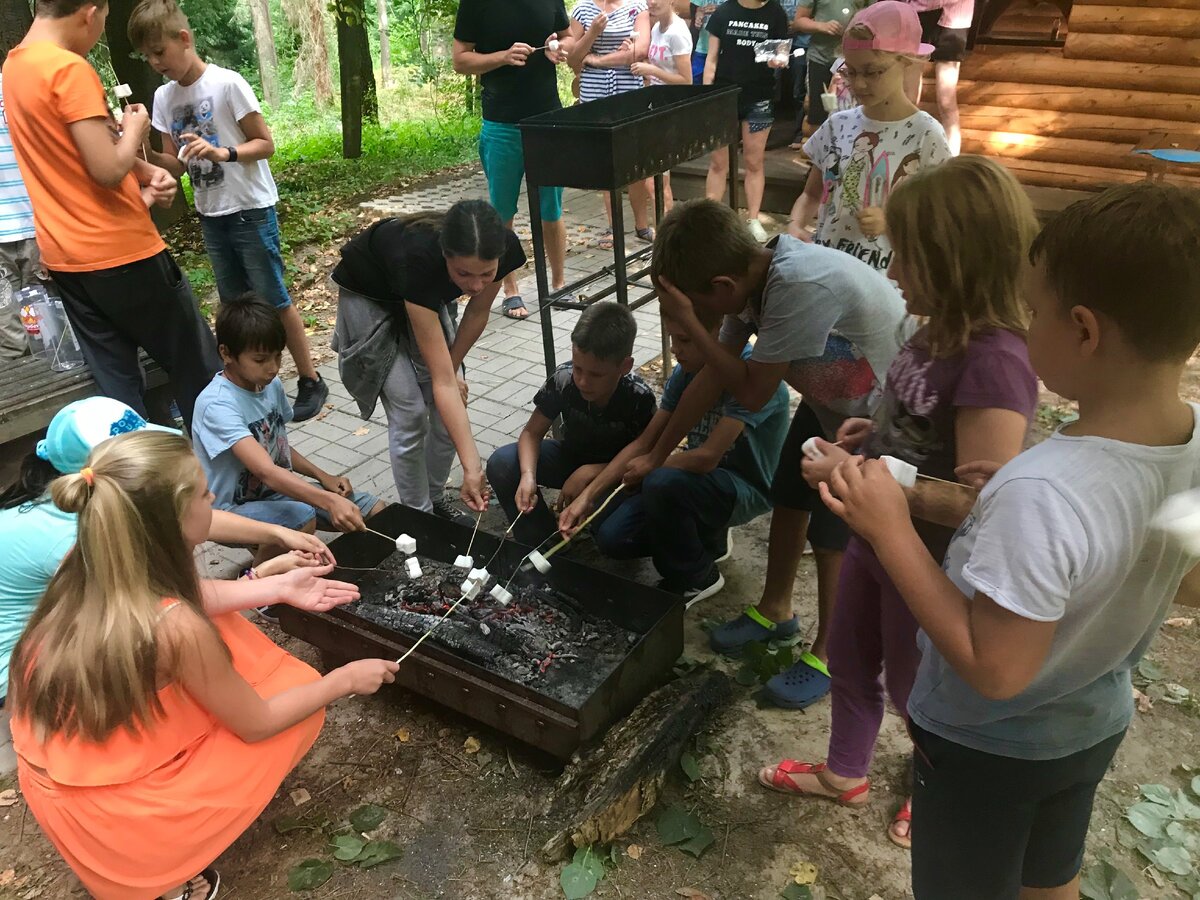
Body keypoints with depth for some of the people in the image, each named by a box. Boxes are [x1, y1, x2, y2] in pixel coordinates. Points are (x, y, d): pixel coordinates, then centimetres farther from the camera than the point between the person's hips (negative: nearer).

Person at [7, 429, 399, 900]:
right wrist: (345, 679, -4)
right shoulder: (174, 628, -32)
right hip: (106, 813, -7)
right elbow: (257, 724, -16)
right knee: (297, 700, 3)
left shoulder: (87, 564, -12)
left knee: (224, 629, 14)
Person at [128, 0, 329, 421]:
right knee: (235, 305, 11)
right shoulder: (164, 97, 5)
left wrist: (223, 152, -27)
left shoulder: (227, 84, -14)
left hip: (251, 211, -6)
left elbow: (266, 144, -12)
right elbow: (177, 166, 7)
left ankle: (311, 381, 10)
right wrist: (146, 153, -12)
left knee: (274, 300, -2)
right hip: (210, 216, 6)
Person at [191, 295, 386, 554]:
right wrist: (329, 501, -49)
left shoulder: (271, 384, -1)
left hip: (279, 490, 7)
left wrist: (324, 478, -1)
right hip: (233, 509, -7)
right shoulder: (217, 405, -26)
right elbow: (266, 470, -37)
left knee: (378, 511, -6)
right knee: (301, 519, -37)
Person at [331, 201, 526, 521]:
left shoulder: (505, 249, -31)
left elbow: (477, 312, -8)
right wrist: (472, 467, -43)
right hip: (369, 296, -4)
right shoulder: (419, 260, -43)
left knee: (448, 408, -1)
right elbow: (442, 382, -42)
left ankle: (436, 500, 20)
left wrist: (450, 370, -4)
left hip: (428, 294, 5)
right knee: (410, 415, -9)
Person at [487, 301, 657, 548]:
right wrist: (528, 475, -33)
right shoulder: (563, 379, -24)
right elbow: (532, 433, -13)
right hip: (570, 456, 3)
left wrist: (590, 472, -32)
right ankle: (542, 544, -7)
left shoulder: (639, 398, -29)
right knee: (501, 465, -22)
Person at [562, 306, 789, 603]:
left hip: (746, 489, -6)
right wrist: (587, 496, -9)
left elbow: (706, 457, -31)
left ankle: (695, 579, -6)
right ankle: (708, 538, 16)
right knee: (612, 538, -10)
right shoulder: (686, 372, -4)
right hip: (701, 477, 7)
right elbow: (644, 443, -1)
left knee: (663, 483, -34)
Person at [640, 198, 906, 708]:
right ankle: (775, 610, 39)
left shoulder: (802, 287, -39)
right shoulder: (753, 277, -11)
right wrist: (656, 456, 5)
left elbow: (752, 392, -28)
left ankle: (828, 653, 22)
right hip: (829, 399, 8)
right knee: (788, 499, 16)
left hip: (881, 414, -8)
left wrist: (689, 323, -25)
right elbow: (711, 378, -2)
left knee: (832, 535, -1)